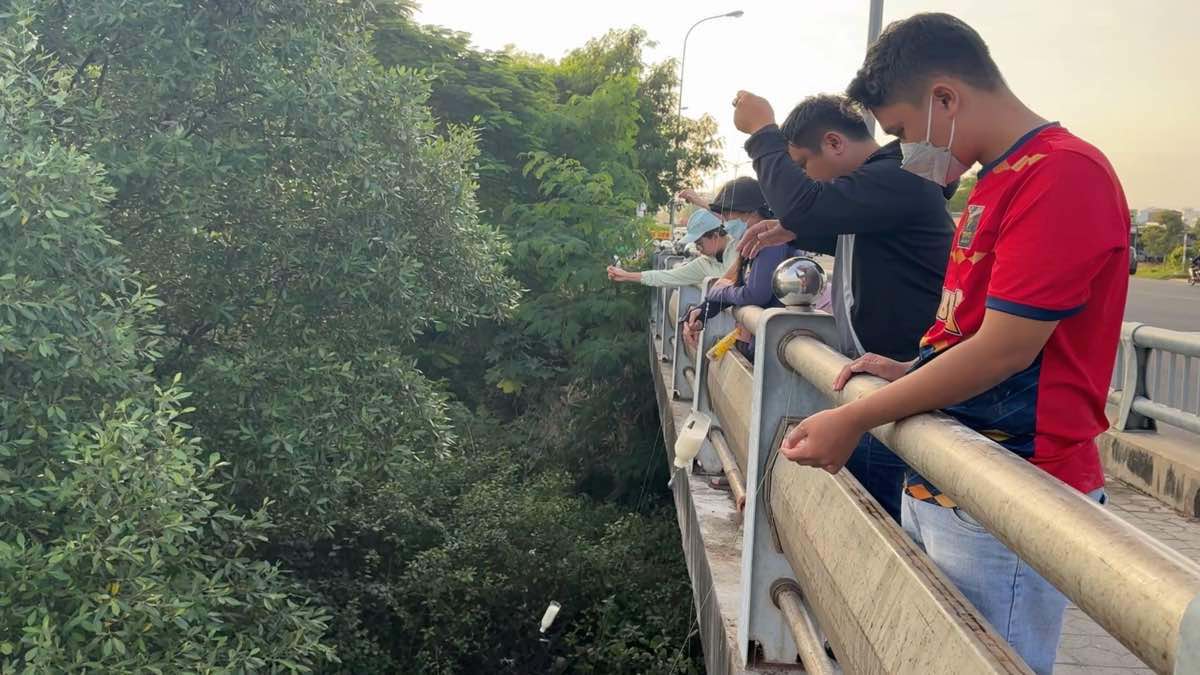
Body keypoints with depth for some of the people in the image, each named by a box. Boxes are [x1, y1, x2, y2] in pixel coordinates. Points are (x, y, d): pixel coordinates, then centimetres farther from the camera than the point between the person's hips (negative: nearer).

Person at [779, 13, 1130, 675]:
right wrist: (908, 371, 7)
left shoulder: (1062, 174, -16)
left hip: (1003, 503, -9)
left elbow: (1004, 350, -21)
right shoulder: (997, 178, 15)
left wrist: (856, 419, -16)